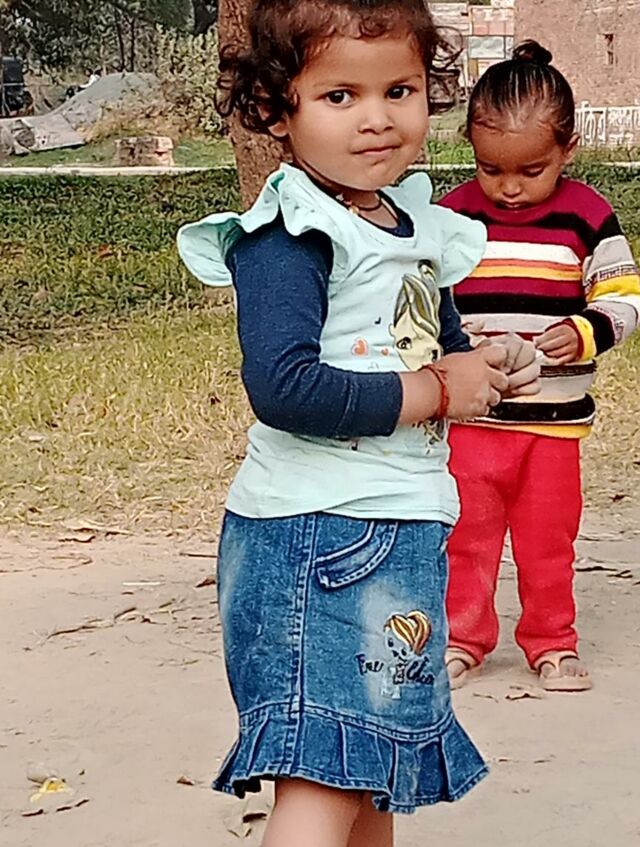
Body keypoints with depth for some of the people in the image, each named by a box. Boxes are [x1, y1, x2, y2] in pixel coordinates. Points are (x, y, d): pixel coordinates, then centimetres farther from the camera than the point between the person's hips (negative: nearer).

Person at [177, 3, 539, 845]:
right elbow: (284, 387, -28)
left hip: (401, 534, 9)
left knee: (371, 773, 21)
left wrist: (491, 366, 4)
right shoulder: (290, 237, -16)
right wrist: (435, 390, -19)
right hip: (316, 540, -9)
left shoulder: (417, 229, 12)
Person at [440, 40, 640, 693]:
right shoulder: (452, 216, -2)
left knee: (549, 538, 10)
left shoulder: (588, 217, -4)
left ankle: (551, 641, 26)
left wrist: (585, 332, -20)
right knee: (466, 534, 8)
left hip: (554, 416, 0)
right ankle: (461, 636, 24)